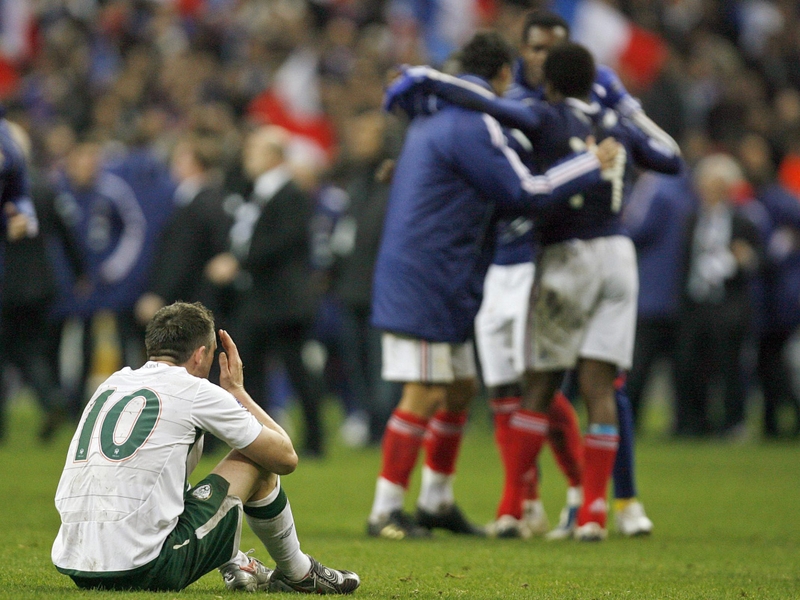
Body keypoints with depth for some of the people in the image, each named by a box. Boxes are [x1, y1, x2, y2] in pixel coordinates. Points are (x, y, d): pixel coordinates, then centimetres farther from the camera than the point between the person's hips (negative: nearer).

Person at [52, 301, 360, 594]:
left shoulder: (112, 383, 19)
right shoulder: (197, 391, 1)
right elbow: (286, 457, 11)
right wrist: (237, 391, 22)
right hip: (146, 570, -7)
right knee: (255, 460, 13)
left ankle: (235, 565, 34)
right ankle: (298, 574, 31)